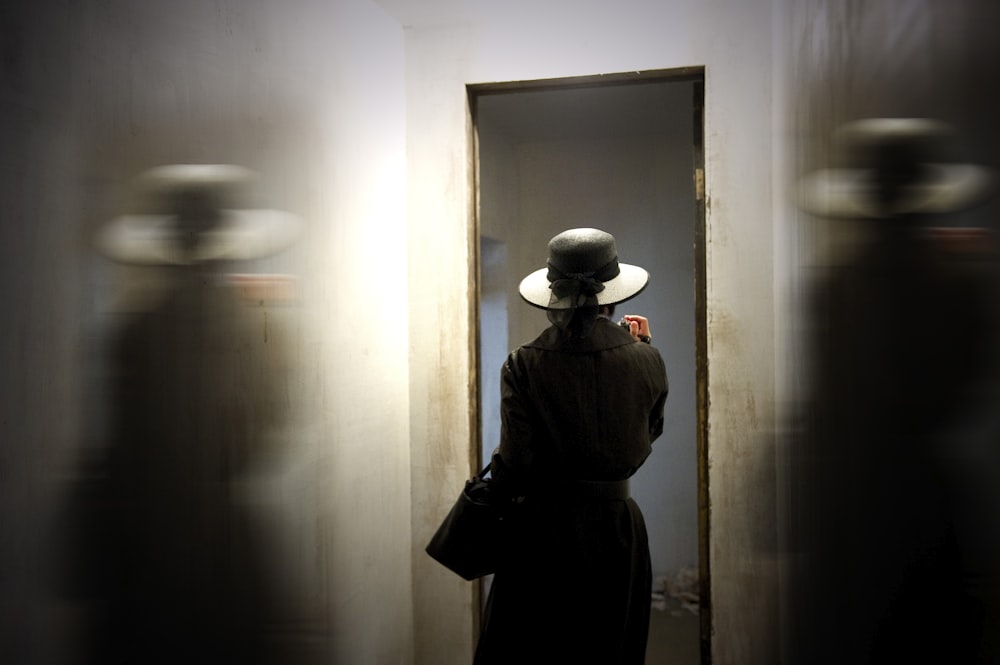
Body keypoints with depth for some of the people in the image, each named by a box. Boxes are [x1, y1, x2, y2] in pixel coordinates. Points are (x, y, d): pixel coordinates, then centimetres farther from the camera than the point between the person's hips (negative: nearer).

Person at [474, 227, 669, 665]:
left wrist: (499, 482, 9)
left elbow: (515, 467, -15)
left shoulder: (523, 366, -15)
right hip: (616, 534, 2)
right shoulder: (646, 361, -9)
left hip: (541, 534, -2)